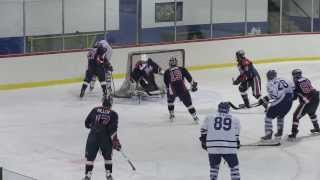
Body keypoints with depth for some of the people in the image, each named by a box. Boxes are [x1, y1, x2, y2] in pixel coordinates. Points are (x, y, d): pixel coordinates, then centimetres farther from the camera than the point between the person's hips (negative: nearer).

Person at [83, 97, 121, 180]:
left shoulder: (95, 110, 6)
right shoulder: (113, 114, 0)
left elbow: (87, 123, 12)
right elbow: (113, 129, -10)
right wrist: (115, 140, -8)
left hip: (93, 136, 0)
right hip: (105, 138, 0)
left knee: (90, 156, 10)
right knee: (108, 156, 19)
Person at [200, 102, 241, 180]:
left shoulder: (209, 118, 9)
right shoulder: (235, 120, 11)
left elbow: (204, 131, 11)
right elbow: (236, 135, 15)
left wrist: (203, 142, 24)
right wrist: (237, 144, 31)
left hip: (213, 147, 1)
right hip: (229, 148, -1)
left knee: (214, 166, 20)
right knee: (234, 167, 12)